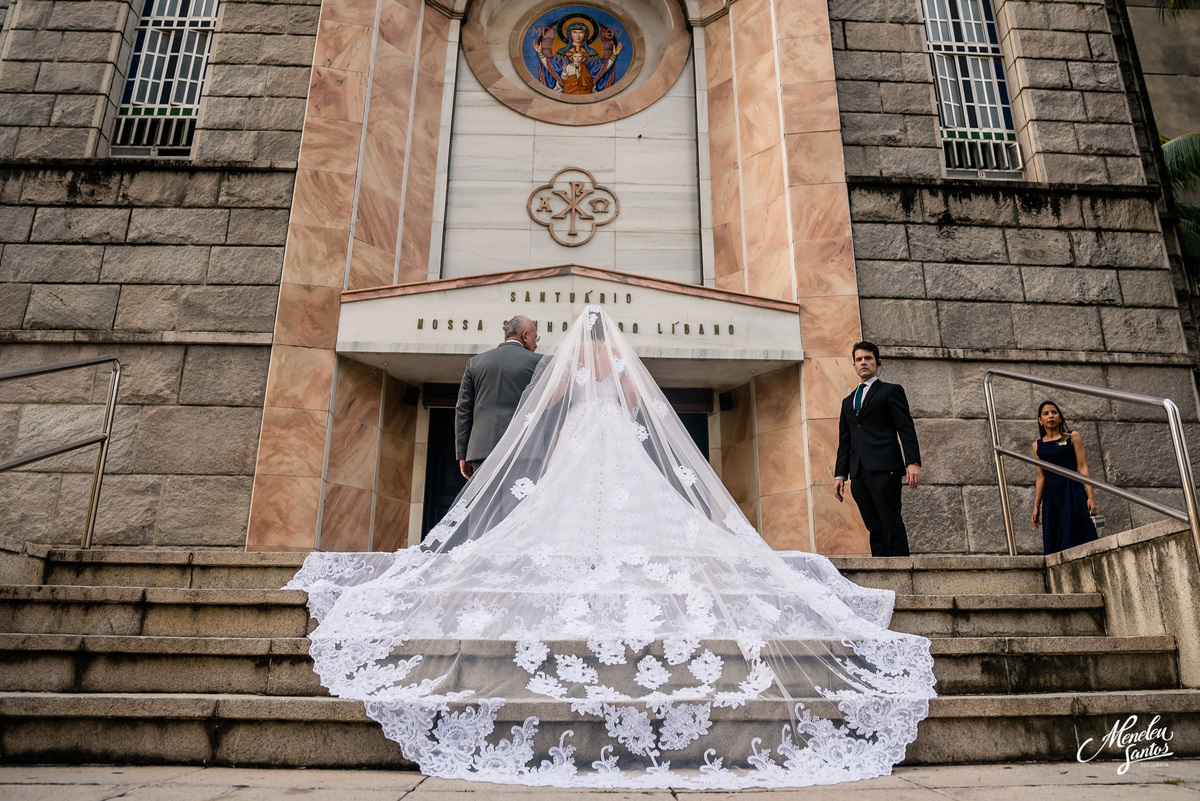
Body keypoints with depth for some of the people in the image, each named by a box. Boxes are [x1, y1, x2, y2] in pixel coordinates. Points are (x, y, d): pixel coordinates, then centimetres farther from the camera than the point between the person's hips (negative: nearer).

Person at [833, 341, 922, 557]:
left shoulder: (891, 391, 9)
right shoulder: (848, 401, 25)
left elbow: (906, 429, -1)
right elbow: (844, 441, 22)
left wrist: (913, 462, -14)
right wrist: (840, 474, 12)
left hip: (884, 468, -5)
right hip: (859, 474, 5)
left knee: (891, 525, -10)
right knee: (875, 529, 1)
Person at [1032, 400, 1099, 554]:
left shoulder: (1072, 437, 6)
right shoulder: (1037, 445, 12)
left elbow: (1082, 467, 0)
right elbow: (1041, 477, 12)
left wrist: (1091, 496, -9)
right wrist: (1036, 506, 8)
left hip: (1072, 493, -3)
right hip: (1050, 497, 3)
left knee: (1078, 538, -8)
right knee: (1054, 542, 1)